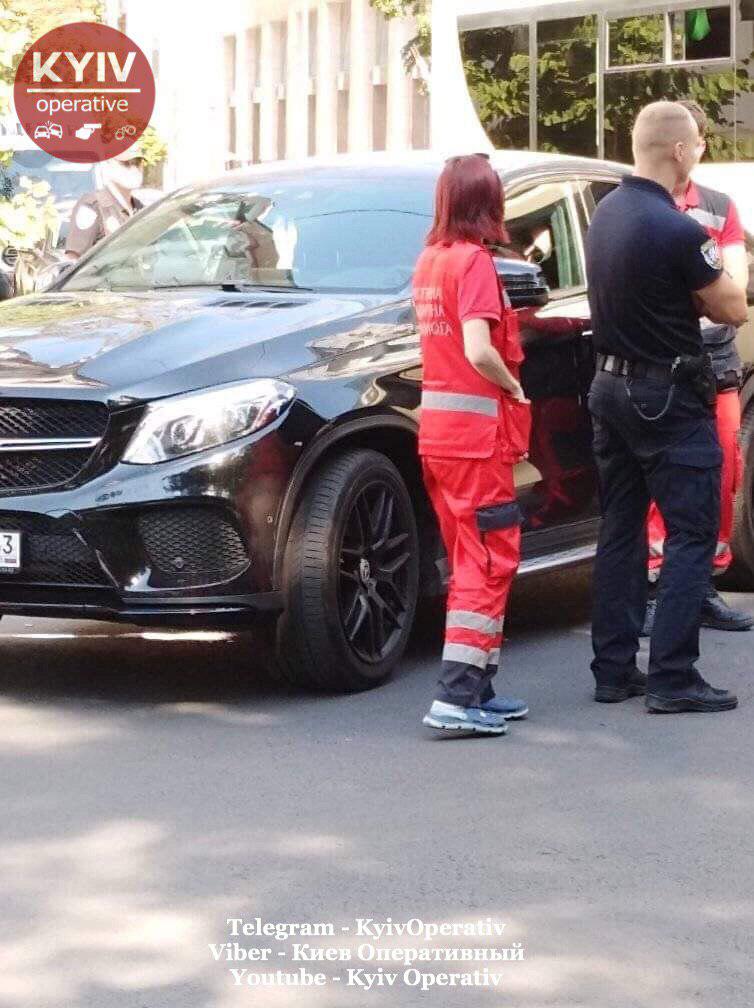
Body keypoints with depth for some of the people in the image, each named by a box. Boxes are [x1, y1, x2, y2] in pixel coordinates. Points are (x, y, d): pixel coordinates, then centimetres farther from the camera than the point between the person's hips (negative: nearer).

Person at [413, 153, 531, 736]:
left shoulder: (430, 259, 11)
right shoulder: (474, 261, -13)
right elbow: (478, 351, -23)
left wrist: (504, 390, 9)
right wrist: (515, 388, -7)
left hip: (436, 429, 8)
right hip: (478, 431, -8)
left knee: (472, 563, 15)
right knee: (489, 564, -6)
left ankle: (479, 688, 19)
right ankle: (458, 697, -12)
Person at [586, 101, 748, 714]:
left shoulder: (606, 214, 5)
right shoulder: (678, 231, -21)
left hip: (611, 387, 8)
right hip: (669, 398, -8)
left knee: (620, 531, 13)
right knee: (691, 535, -2)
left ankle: (614, 669, 16)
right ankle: (673, 677, -4)